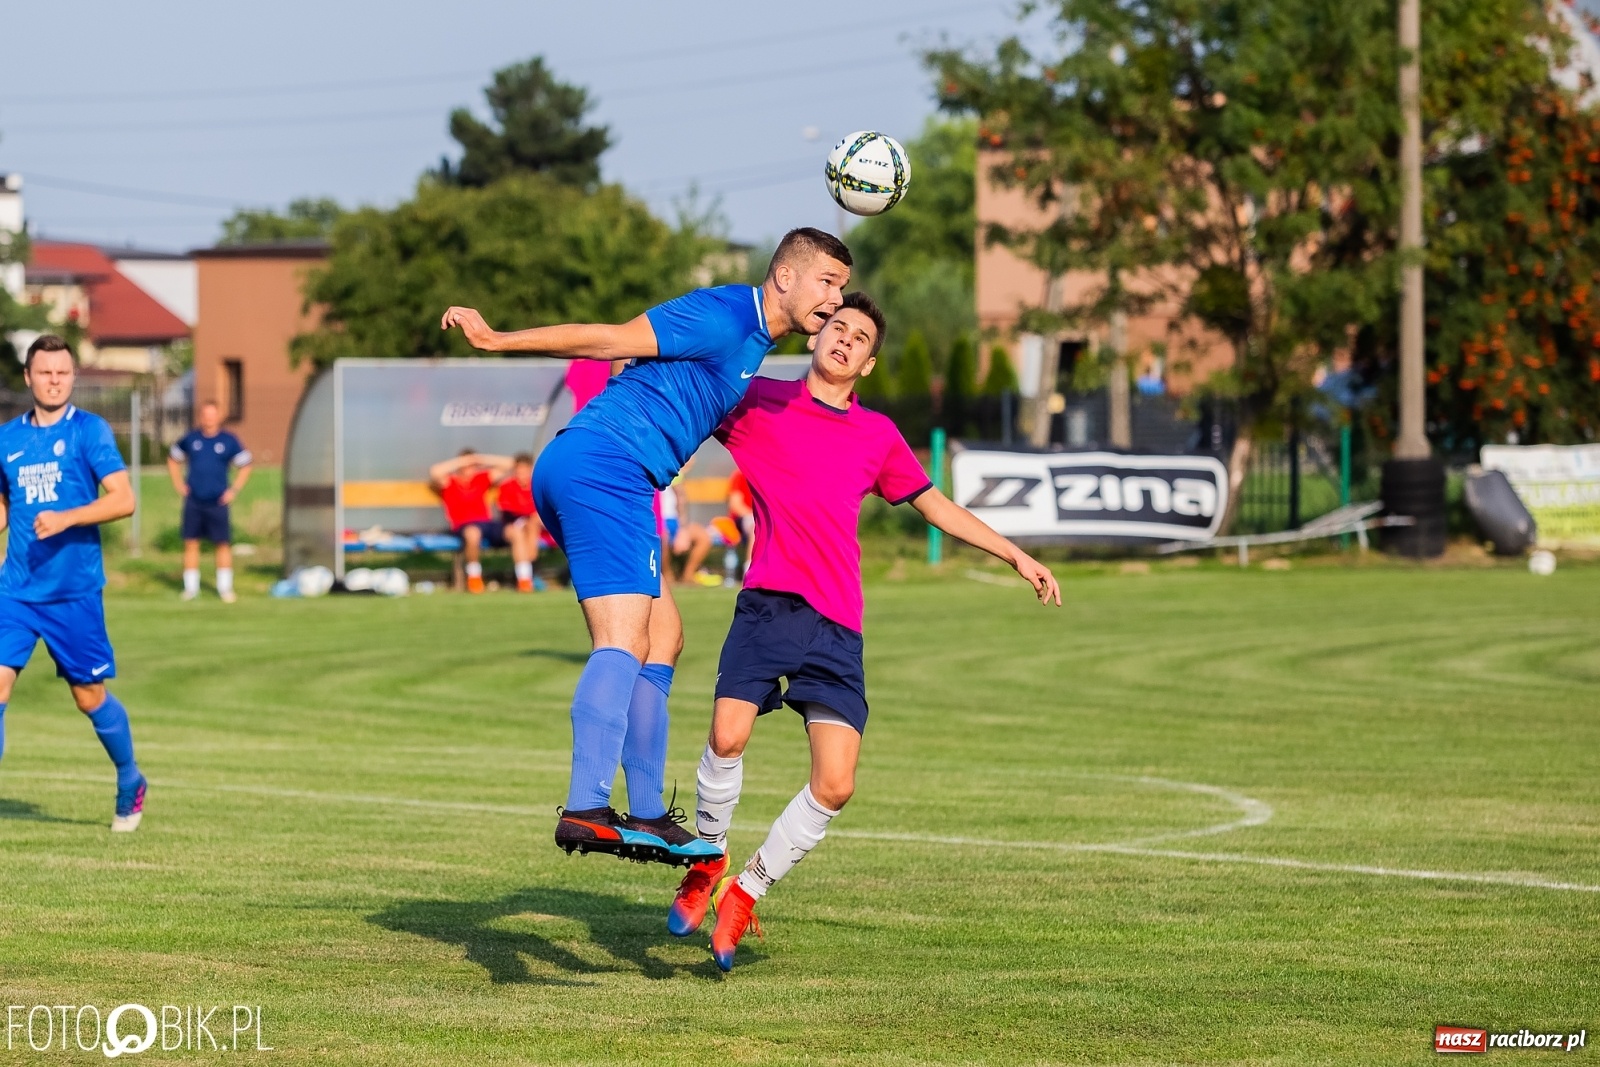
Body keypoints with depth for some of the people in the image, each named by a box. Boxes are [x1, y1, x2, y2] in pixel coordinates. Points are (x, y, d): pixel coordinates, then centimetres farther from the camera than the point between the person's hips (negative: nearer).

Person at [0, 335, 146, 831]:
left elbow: (123, 499, -12)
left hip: (75, 591, -3)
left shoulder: (89, 431, -4)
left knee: (90, 697, 7)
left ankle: (130, 783, 31)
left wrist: (66, 519, -23)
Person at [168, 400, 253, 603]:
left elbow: (245, 466, 9)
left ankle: (225, 588, 6)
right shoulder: (190, 439, 5)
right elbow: (173, 460, 19)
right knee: (191, 543, 2)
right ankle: (191, 587, 10)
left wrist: (234, 490, 0)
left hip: (218, 502, -2)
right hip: (193, 501, 2)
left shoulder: (229, 441, 0)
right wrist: (179, 485, 9)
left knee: (223, 544, -3)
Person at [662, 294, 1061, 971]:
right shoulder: (756, 402, 9)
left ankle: (746, 891, 11)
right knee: (728, 736, -24)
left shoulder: (878, 436, 18)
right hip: (768, 605, -3)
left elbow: (936, 506, 29)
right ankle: (707, 863, 4)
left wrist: (1016, 556, 28)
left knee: (835, 785, -10)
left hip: (837, 627, 3)